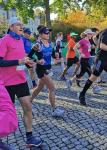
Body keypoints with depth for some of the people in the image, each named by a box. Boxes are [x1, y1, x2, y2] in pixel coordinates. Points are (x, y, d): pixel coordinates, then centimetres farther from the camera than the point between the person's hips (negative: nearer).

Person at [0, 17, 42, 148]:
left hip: (21, 80, 7)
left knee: (28, 107, 6)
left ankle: (29, 137, 18)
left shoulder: (20, 40, 11)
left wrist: (26, 61, 3)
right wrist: (18, 61, -26)